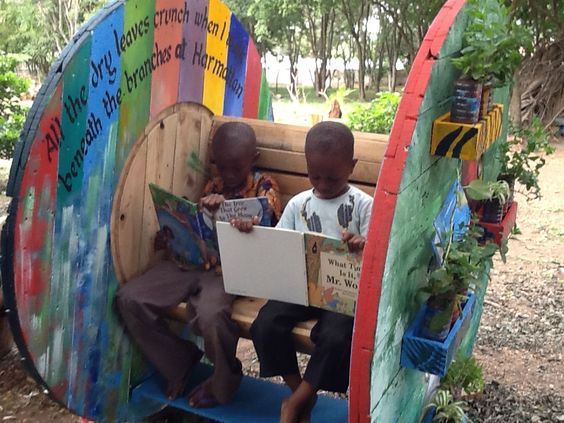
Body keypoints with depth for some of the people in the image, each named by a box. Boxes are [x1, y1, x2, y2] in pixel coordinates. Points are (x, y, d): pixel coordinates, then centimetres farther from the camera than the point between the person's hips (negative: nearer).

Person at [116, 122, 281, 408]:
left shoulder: (264, 187, 3)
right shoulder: (212, 187, 18)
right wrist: (170, 238, 1)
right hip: (194, 260, 6)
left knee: (209, 315, -37)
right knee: (129, 298, -12)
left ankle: (223, 382, -2)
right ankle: (178, 364, 10)